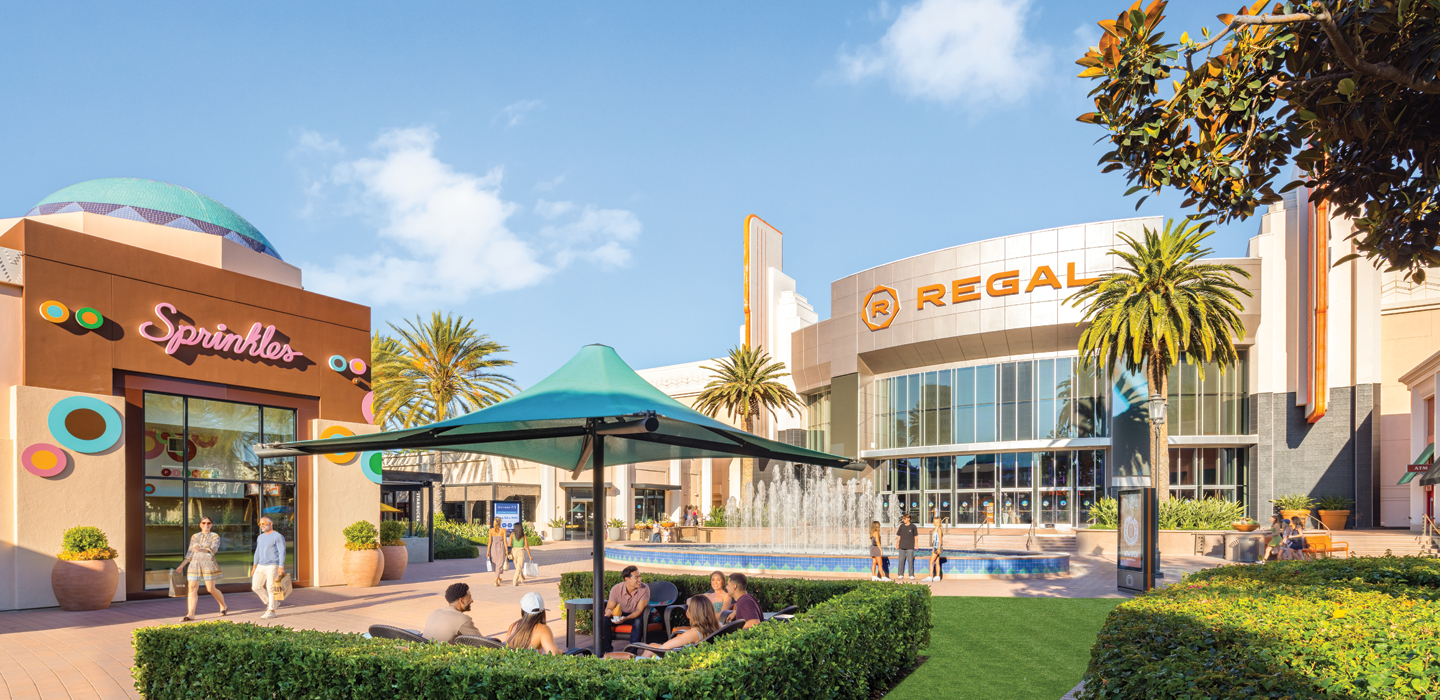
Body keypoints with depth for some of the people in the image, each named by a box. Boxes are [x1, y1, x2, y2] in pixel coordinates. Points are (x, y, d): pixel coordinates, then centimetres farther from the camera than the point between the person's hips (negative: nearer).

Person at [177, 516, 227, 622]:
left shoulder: (215, 537, 1)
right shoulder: (194, 536, 14)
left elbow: (213, 549, -16)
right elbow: (190, 554, 19)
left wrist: (201, 550, -34)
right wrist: (182, 565, 11)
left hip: (208, 564, -4)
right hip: (194, 564, 4)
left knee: (211, 589, -1)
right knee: (192, 588, -7)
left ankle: (223, 607, 20)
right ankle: (190, 614, -8)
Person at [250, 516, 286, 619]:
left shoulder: (278, 537, -10)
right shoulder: (260, 537, 13)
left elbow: (282, 552, -14)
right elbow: (258, 552, 19)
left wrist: (281, 567, -21)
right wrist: (254, 566, 14)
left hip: (273, 566, -8)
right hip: (261, 566, 8)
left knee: (270, 588, -7)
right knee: (256, 587, 3)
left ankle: (271, 611, 1)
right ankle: (273, 603, 17)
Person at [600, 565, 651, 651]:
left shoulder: (644, 589, -23)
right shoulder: (616, 589, -19)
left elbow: (639, 610, -24)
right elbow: (609, 608, -12)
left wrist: (626, 618, -42)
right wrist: (608, 612, -39)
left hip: (636, 616, -2)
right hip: (620, 614, 2)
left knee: (638, 622, -37)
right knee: (603, 620, -24)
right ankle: (607, 650, -11)